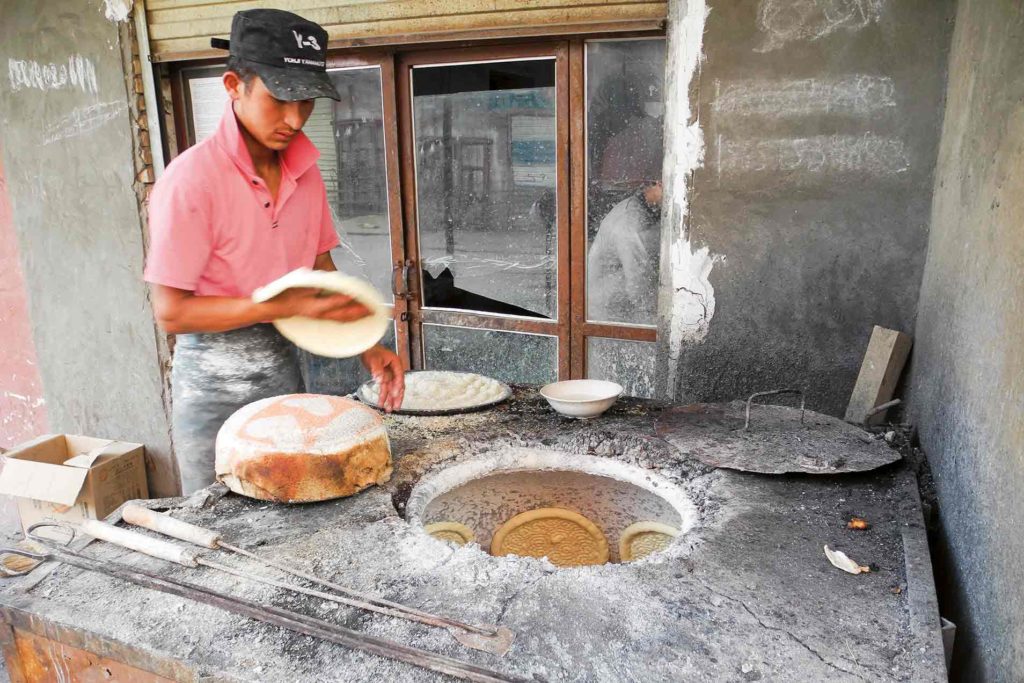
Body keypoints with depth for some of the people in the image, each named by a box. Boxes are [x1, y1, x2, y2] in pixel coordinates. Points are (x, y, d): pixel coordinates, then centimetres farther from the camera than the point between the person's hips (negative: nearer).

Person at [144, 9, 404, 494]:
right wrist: (287, 306, -25)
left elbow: (323, 270, 9)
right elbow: (171, 312, -17)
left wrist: (367, 346, -3)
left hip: (282, 367, 5)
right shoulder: (191, 179, -18)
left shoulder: (303, 170, 1)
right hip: (214, 384, -5)